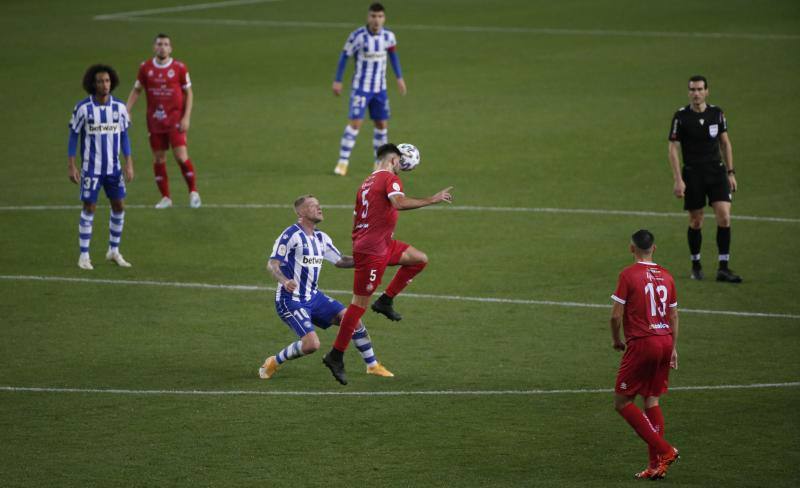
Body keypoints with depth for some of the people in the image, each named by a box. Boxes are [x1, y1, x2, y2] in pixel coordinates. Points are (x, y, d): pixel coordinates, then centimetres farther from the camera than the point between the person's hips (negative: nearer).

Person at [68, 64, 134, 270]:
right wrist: (71, 167, -8)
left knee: (119, 207, 5)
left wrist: (129, 164, 2)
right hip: (91, 167, -4)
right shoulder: (83, 108, -10)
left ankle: (114, 251, 20)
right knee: (89, 209, -2)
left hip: (113, 167, 4)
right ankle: (84, 255, 7)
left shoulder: (119, 106, 0)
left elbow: (124, 136, 7)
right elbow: (73, 136, -4)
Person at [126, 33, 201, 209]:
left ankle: (193, 192, 6)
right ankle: (165, 198, 15)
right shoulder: (145, 67, 2)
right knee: (158, 159, 5)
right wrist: (127, 112, 2)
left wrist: (186, 117, -6)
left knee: (181, 156, -12)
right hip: (155, 120, 3)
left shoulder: (179, 68, -3)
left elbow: (188, 93, 2)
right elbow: (136, 90, 12)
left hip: (175, 119, -3)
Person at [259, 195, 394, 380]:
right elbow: (272, 264, -20)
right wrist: (284, 280, -39)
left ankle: (373, 365, 13)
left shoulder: (321, 238, 10)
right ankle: (273, 363, 1)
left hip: (313, 296, 8)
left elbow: (340, 261, 21)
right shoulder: (291, 235, -14)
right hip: (291, 300, -8)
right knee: (311, 344, -23)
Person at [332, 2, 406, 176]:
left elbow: (393, 55, 15)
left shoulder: (388, 36, -4)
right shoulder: (358, 36, -17)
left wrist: (399, 78, 17)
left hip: (380, 89, 5)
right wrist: (337, 81, -7)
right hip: (361, 88, -5)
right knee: (355, 123, -14)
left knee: (382, 124, 9)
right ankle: (343, 162, -7)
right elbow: (345, 56, -8)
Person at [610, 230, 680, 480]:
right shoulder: (666, 276, 9)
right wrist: (673, 348, 22)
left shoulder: (628, 274, -8)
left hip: (641, 343, -6)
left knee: (622, 401, 2)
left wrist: (616, 340, 8)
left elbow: (616, 315, -9)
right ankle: (657, 464, 7)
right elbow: (674, 316, 14)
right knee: (652, 401, 12)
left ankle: (664, 450, -7)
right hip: (665, 342, 6)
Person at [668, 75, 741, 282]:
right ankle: (696, 265, 23)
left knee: (724, 217, -10)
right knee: (696, 222, 4)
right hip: (692, 175, -2)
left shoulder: (716, 113, 3)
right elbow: (673, 148, -5)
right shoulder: (681, 116, -6)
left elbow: (725, 143, 13)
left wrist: (730, 172, 10)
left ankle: (723, 268, -6)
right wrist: (678, 180, -11)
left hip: (717, 172, 2)